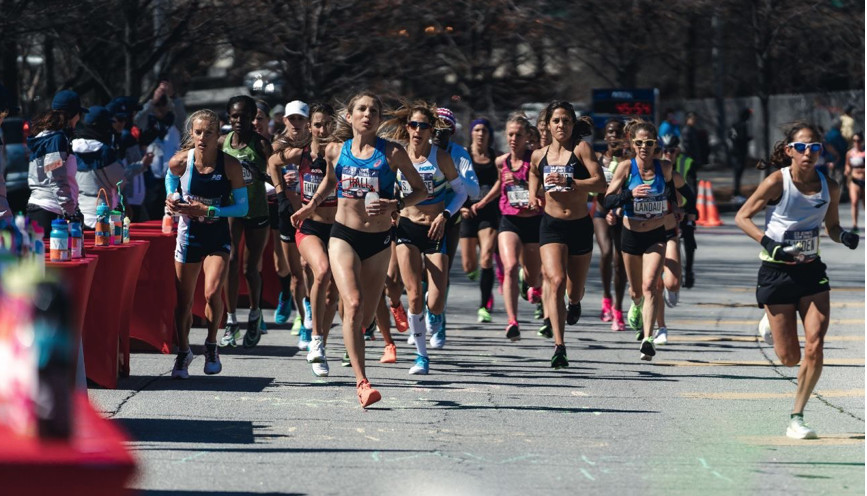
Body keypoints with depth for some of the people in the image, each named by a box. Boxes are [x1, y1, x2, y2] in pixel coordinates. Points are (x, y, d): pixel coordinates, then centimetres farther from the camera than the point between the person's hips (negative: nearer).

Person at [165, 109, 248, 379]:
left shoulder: (230, 165, -16)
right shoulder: (180, 162, -12)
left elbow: (242, 207, -12)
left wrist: (208, 211, -23)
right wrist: (172, 199, -5)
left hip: (218, 237, -2)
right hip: (189, 235, 2)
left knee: (213, 293, -21)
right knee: (184, 300, 8)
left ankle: (211, 346, 4)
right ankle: (183, 352, 30)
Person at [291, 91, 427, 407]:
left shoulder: (392, 153, -4)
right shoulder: (335, 150, 2)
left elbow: (421, 191, 3)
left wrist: (394, 205, -12)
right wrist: (311, 206, 16)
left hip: (379, 241, 1)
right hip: (343, 236, -1)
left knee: (366, 315, 7)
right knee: (353, 305, -20)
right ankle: (361, 381, -24)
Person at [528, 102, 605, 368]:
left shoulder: (581, 149, -7)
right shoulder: (539, 156, 5)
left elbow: (601, 182, -17)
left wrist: (569, 182, -27)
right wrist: (533, 196, 10)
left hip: (580, 225, -1)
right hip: (551, 225, 1)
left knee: (575, 287, 14)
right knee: (556, 281, -20)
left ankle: (574, 303, 54)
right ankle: (559, 345, -24)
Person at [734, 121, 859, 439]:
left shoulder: (829, 187, 0)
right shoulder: (777, 182, -12)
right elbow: (742, 217, -7)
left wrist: (845, 237, -9)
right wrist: (768, 243, -23)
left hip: (812, 271, 3)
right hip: (777, 272, -3)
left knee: (815, 348, -11)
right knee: (790, 358, 2)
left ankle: (796, 418, 4)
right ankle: (771, 325, 37)